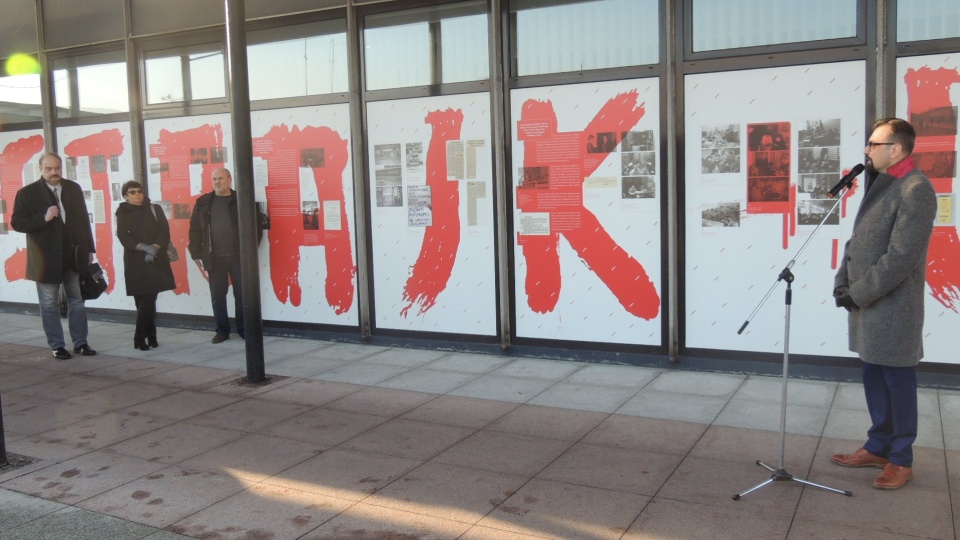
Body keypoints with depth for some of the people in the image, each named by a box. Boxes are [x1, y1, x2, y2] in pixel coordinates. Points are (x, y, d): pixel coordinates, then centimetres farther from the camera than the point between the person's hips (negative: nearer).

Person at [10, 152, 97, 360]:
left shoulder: (74, 188, 5)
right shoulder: (27, 193, -5)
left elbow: (83, 219, 8)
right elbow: (17, 223, -9)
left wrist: (89, 249, 6)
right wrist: (44, 218, -23)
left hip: (75, 255, 3)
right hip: (46, 258, -3)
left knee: (77, 301, 10)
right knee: (49, 305, 5)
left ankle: (80, 343, 18)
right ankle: (57, 346, 14)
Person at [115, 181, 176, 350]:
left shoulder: (155, 209, 11)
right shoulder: (122, 213, 8)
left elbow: (164, 231, 2)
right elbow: (123, 235, -4)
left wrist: (154, 248, -14)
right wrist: (144, 247, -17)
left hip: (156, 260, 1)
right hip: (135, 261, -1)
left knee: (149, 300, 0)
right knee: (144, 301, -6)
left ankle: (149, 337, 7)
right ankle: (140, 338, 2)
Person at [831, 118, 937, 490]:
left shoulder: (915, 190, -16)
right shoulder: (880, 183, 13)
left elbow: (901, 258, -21)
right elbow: (857, 239, 14)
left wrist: (857, 294, -16)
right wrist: (843, 283, 2)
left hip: (892, 307, -8)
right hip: (865, 304, 8)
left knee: (897, 382, 5)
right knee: (874, 379, 16)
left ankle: (901, 459, 19)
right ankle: (878, 447, 30)